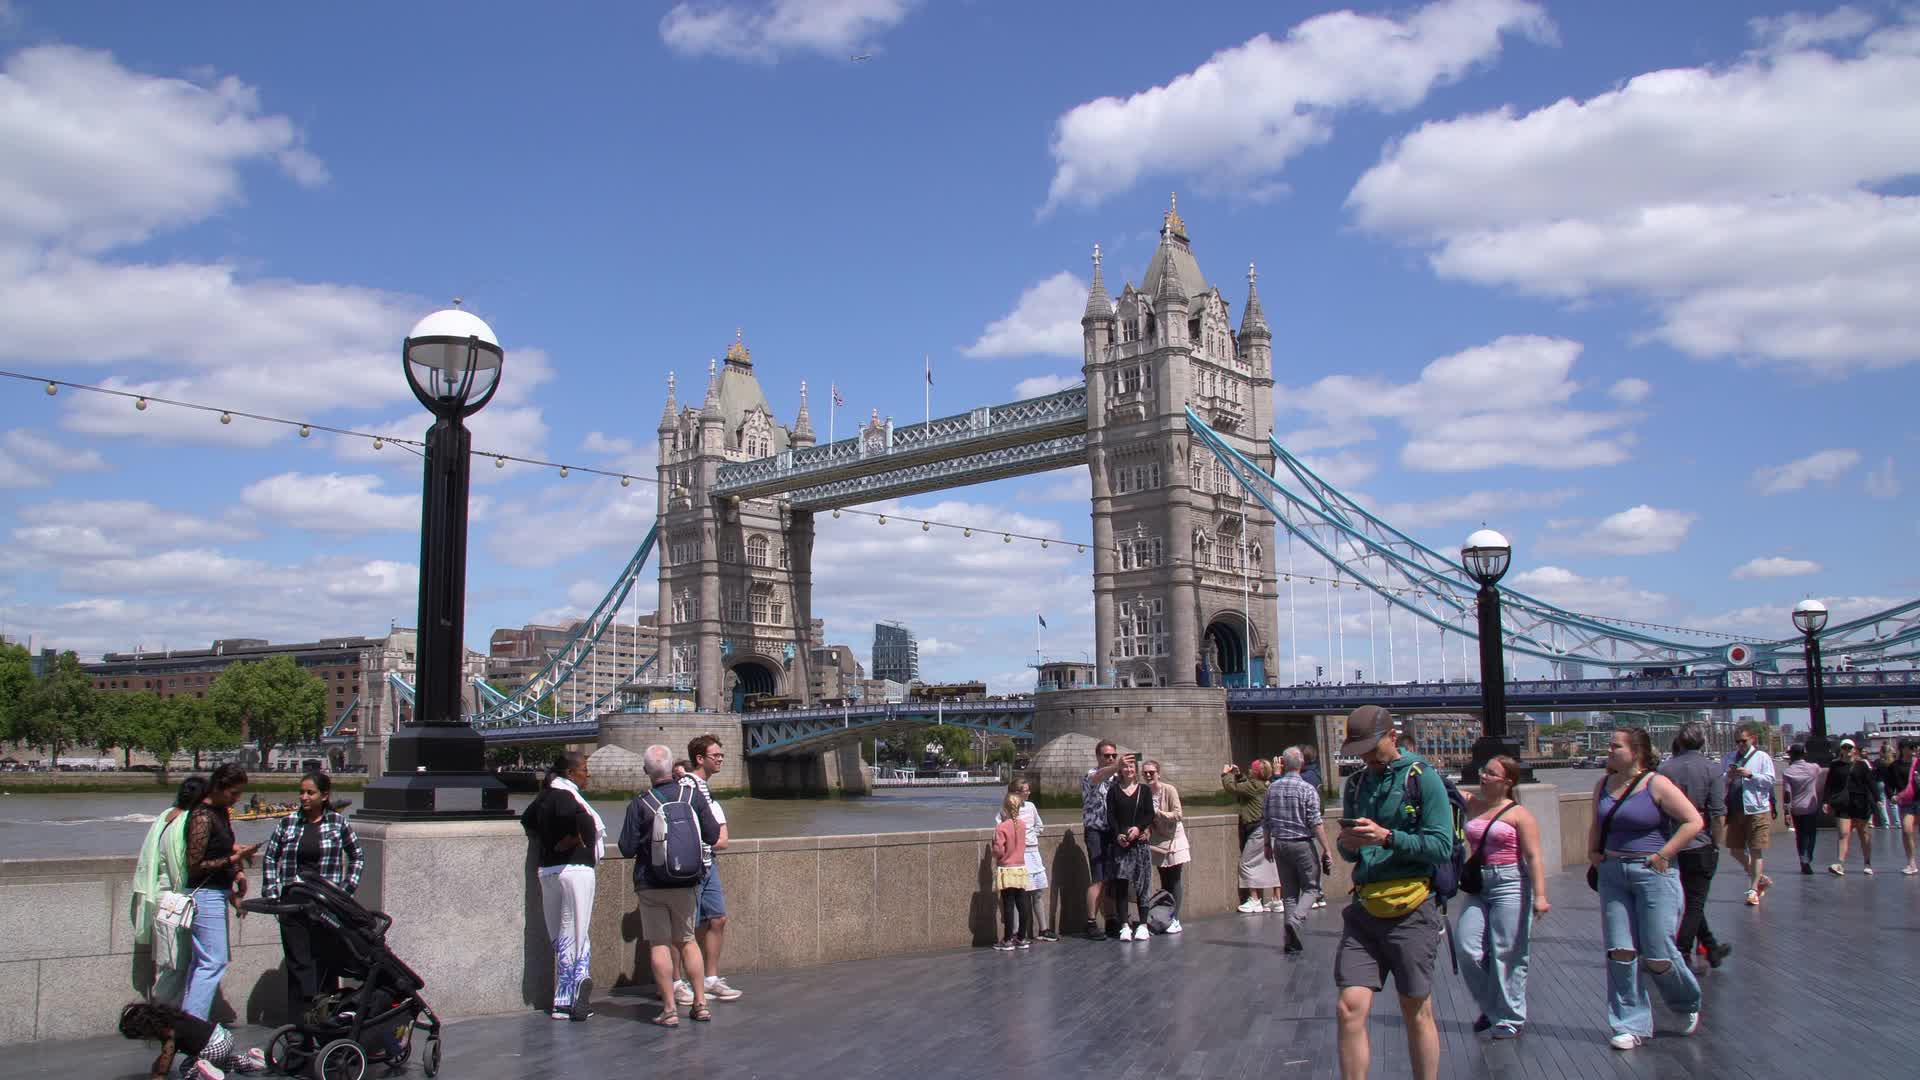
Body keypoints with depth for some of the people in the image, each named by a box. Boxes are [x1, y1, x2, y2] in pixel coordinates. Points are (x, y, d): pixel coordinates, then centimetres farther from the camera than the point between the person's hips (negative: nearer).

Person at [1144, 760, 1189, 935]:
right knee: (1164, 881, 9)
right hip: (1158, 841, 4)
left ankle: (1175, 920, 1)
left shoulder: (1169, 790, -14)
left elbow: (1178, 815, -16)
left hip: (1174, 839, -4)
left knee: (1175, 880, -2)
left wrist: (1158, 812, -23)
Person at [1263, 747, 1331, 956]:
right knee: (1311, 887, 7)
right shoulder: (1307, 789, -11)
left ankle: (1292, 942, 11)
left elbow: (1265, 820, 8)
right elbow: (1316, 823, -14)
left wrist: (1267, 844, 19)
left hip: (1280, 844, 4)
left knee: (1288, 892, 11)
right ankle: (1296, 919, -19)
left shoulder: (1272, 788, 3)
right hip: (1303, 844, -4)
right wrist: (1326, 848, -8)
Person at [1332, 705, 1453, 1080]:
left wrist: (1387, 838, -21)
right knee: (1350, 1008, -5)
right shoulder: (1355, 784, 13)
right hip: (1364, 909, 4)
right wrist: (1348, 843, -4)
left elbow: (1441, 846, -10)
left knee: (1417, 1013, 6)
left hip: (1410, 909, -4)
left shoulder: (1422, 778, -3)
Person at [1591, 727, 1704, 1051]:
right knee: (1620, 952, 1)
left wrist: (1663, 855, -14)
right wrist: (1593, 852, 8)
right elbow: (1596, 826, 23)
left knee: (1657, 956, -1)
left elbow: (1693, 821, -13)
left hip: (1653, 875, -5)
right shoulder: (1603, 786, 9)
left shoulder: (1657, 785, -10)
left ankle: (1688, 1004, 30)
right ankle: (1631, 1025, 10)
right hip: (1613, 875, 5)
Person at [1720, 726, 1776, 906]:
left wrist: (1750, 775, -19)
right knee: (1734, 850, 11)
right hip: (1735, 811, 5)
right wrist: (1728, 776, -9)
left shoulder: (1762, 757, 0)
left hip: (1757, 811, -5)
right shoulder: (1729, 757, 11)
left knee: (1756, 851, -3)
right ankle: (1761, 878, 29)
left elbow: (1770, 780, -7)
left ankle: (1753, 890, 3)